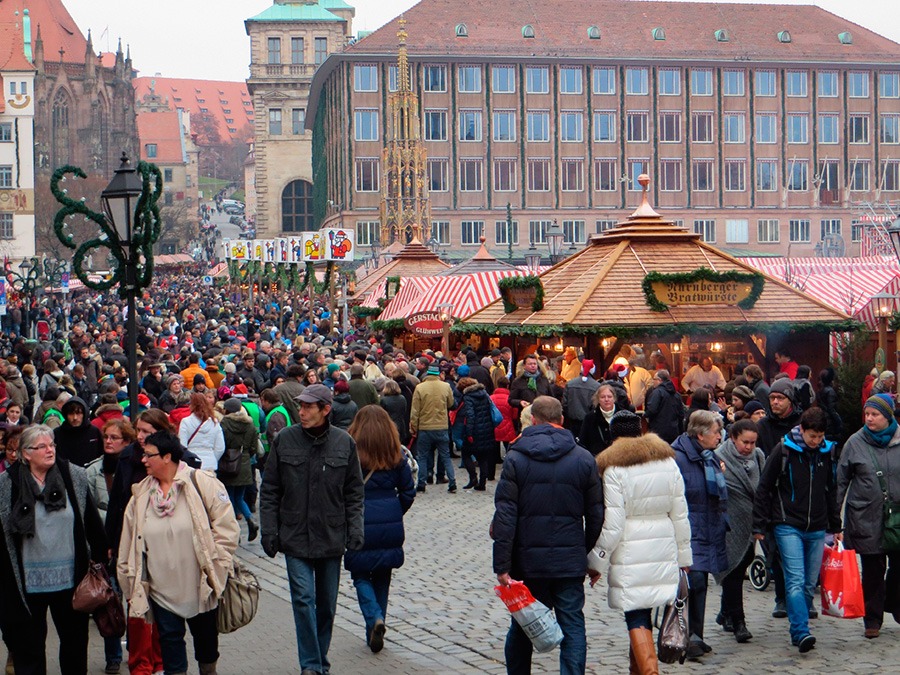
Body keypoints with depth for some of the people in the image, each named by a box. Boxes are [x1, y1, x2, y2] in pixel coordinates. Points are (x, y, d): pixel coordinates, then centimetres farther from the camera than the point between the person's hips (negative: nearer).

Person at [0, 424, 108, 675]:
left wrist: (99, 558, 6)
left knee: (75, 641, 14)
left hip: (70, 578, 1)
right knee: (28, 644, 9)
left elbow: (92, 522, 4)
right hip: (27, 582, -1)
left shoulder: (75, 477, -2)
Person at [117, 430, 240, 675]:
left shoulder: (202, 483, -9)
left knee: (205, 634, 14)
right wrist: (131, 580, 9)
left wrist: (214, 567, -12)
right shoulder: (141, 494, 5)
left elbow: (227, 528, -10)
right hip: (161, 588, 3)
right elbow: (129, 543, 11)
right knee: (169, 637, 4)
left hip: (200, 584, -3)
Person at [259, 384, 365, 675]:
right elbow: (269, 490, 2)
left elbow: (354, 492, 6)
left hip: (332, 538, 2)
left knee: (327, 604, 10)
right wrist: (269, 531, -3)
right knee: (304, 598, -10)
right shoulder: (285, 440, -3)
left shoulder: (344, 443, -1)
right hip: (295, 537, -1)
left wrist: (354, 530, -2)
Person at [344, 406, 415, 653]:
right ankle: (375, 633, 20)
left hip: (359, 527, -3)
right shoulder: (396, 456, 0)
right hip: (390, 529, 3)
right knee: (382, 578, 16)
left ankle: (375, 618, -12)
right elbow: (408, 492, 4)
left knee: (361, 576, 11)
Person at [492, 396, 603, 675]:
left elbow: (505, 515, -9)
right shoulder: (584, 459, 1)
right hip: (570, 562, 0)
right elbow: (596, 515, 4)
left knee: (521, 627, 14)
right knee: (573, 626, 3)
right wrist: (592, 557, 16)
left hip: (528, 560, 0)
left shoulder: (515, 458, -3)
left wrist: (502, 565, -8)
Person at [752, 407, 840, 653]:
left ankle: (798, 632, 15)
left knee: (810, 584, 6)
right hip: (788, 526, -5)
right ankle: (801, 633, -21)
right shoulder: (783, 451, -6)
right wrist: (760, 526, -5)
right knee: (795, 581, -14)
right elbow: (764, 489, -2)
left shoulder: (825, 452, 9)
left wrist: (835, 527, 20)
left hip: (816, 529, 5)